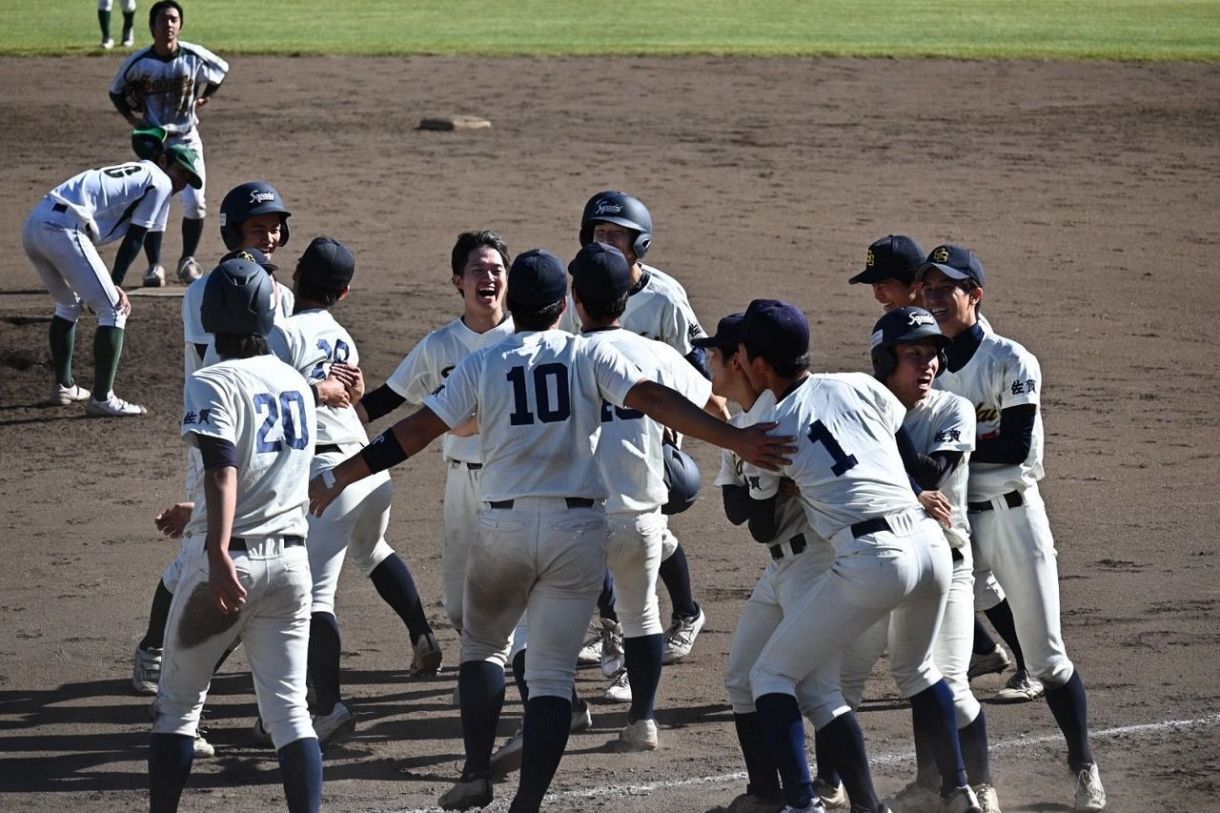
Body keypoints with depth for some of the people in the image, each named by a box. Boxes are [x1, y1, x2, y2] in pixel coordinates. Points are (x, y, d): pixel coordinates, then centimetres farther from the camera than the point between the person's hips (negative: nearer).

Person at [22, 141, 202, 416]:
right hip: (63, 231, -9)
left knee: (69, 303, 31)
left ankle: (63, 387, 37)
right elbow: (134, 238, 3)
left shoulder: (130, 172, 32)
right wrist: (115, 284, 5)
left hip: (33, 224, 9)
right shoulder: (159, 182, 7)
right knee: (114, 310, 0)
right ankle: (102, 399, -2)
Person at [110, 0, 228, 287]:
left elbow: (221, 70, 9)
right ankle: (154, 266, 8)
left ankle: (188, 261, 13)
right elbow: (117, 93, 4)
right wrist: (135, 119, -7)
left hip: (187, 139, 1)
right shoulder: (139, 62, -13)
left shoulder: (195, 57, -12)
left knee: (195, 203, -5)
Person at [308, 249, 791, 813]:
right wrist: (733, 439, -17)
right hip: (578, 527, 0)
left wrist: (335, 480, 5)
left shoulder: (482, 365, 2)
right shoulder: (589, 356, 0)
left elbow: (415, 432, -1)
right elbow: (653, 399, -12)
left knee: (482, 644, 22)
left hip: (504, 524, 0)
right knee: (553, 671, 4)